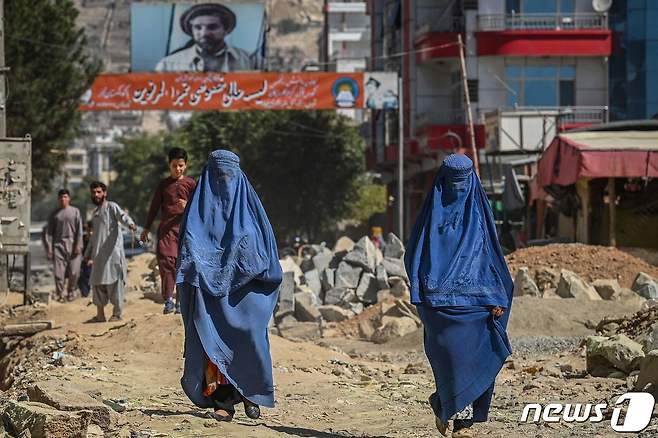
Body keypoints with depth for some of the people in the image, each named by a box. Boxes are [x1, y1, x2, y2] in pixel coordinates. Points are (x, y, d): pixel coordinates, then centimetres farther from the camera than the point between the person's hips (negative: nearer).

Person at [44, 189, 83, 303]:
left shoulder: (75, 212, 8)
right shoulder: (54, 214, 11)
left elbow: (79, 230, 3)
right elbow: (49, 232, 9)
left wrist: (78, 245, -6)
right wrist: (49, 248, 1)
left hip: (72, 245, -1)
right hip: (58, 245, 1)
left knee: (74, 271, -4)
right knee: (59, 272, -5)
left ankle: (71, 292, 15)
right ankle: (59, 294, 4)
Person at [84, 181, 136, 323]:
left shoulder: (111, 207, 0)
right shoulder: (95, 213, 22)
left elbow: (122, 215, -21)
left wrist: (130, 223, -43)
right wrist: (88, 253, 31)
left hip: (113, 251, -7)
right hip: (98, 253, 7)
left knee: (114, 281, -7)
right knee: (96, 282, 6)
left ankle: (117, 312, -3)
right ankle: (100, 314, 13)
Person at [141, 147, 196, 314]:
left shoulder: (190, 184, 7)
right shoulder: (163, 184, 11)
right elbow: (154, 207, 15)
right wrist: (146, 228, 15)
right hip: (166, 227, 0)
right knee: (165, 258, -16)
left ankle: (181, 301, 9)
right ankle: (168, 299, -16)